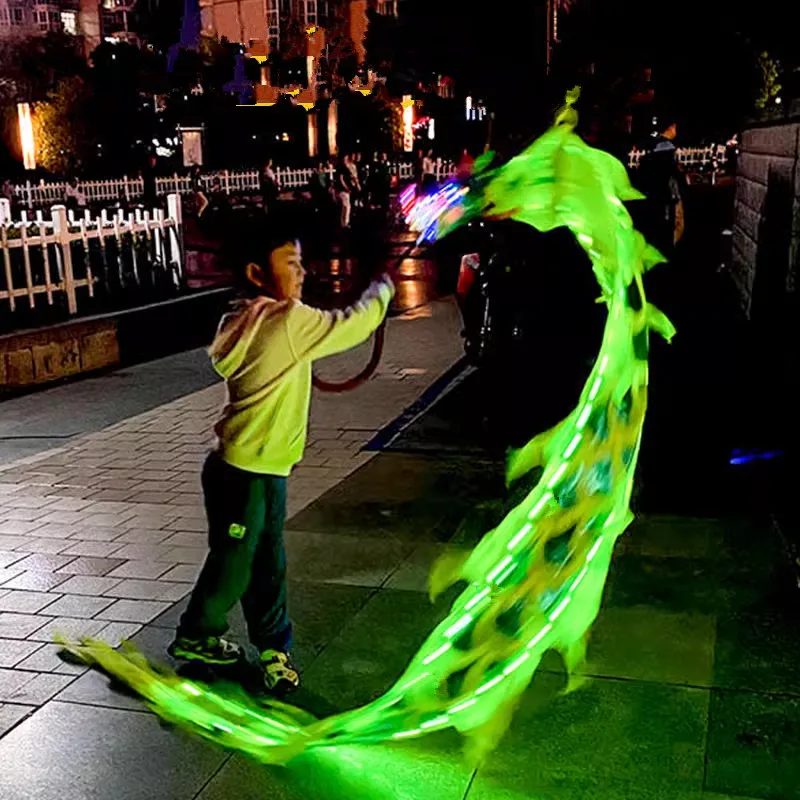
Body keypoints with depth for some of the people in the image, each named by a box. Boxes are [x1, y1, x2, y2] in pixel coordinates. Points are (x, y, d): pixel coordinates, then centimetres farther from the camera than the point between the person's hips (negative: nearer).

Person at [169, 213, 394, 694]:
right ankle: (195, 638, 29)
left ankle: (273, 649, 26)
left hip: (262, 469, 8)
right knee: (232, 566, 10)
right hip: (244, 474, -8)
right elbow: (357, 324, -16)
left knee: (267, 564, 15)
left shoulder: (243, 321, 6)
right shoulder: (291, 322, -20)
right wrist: (382, 289, 4)